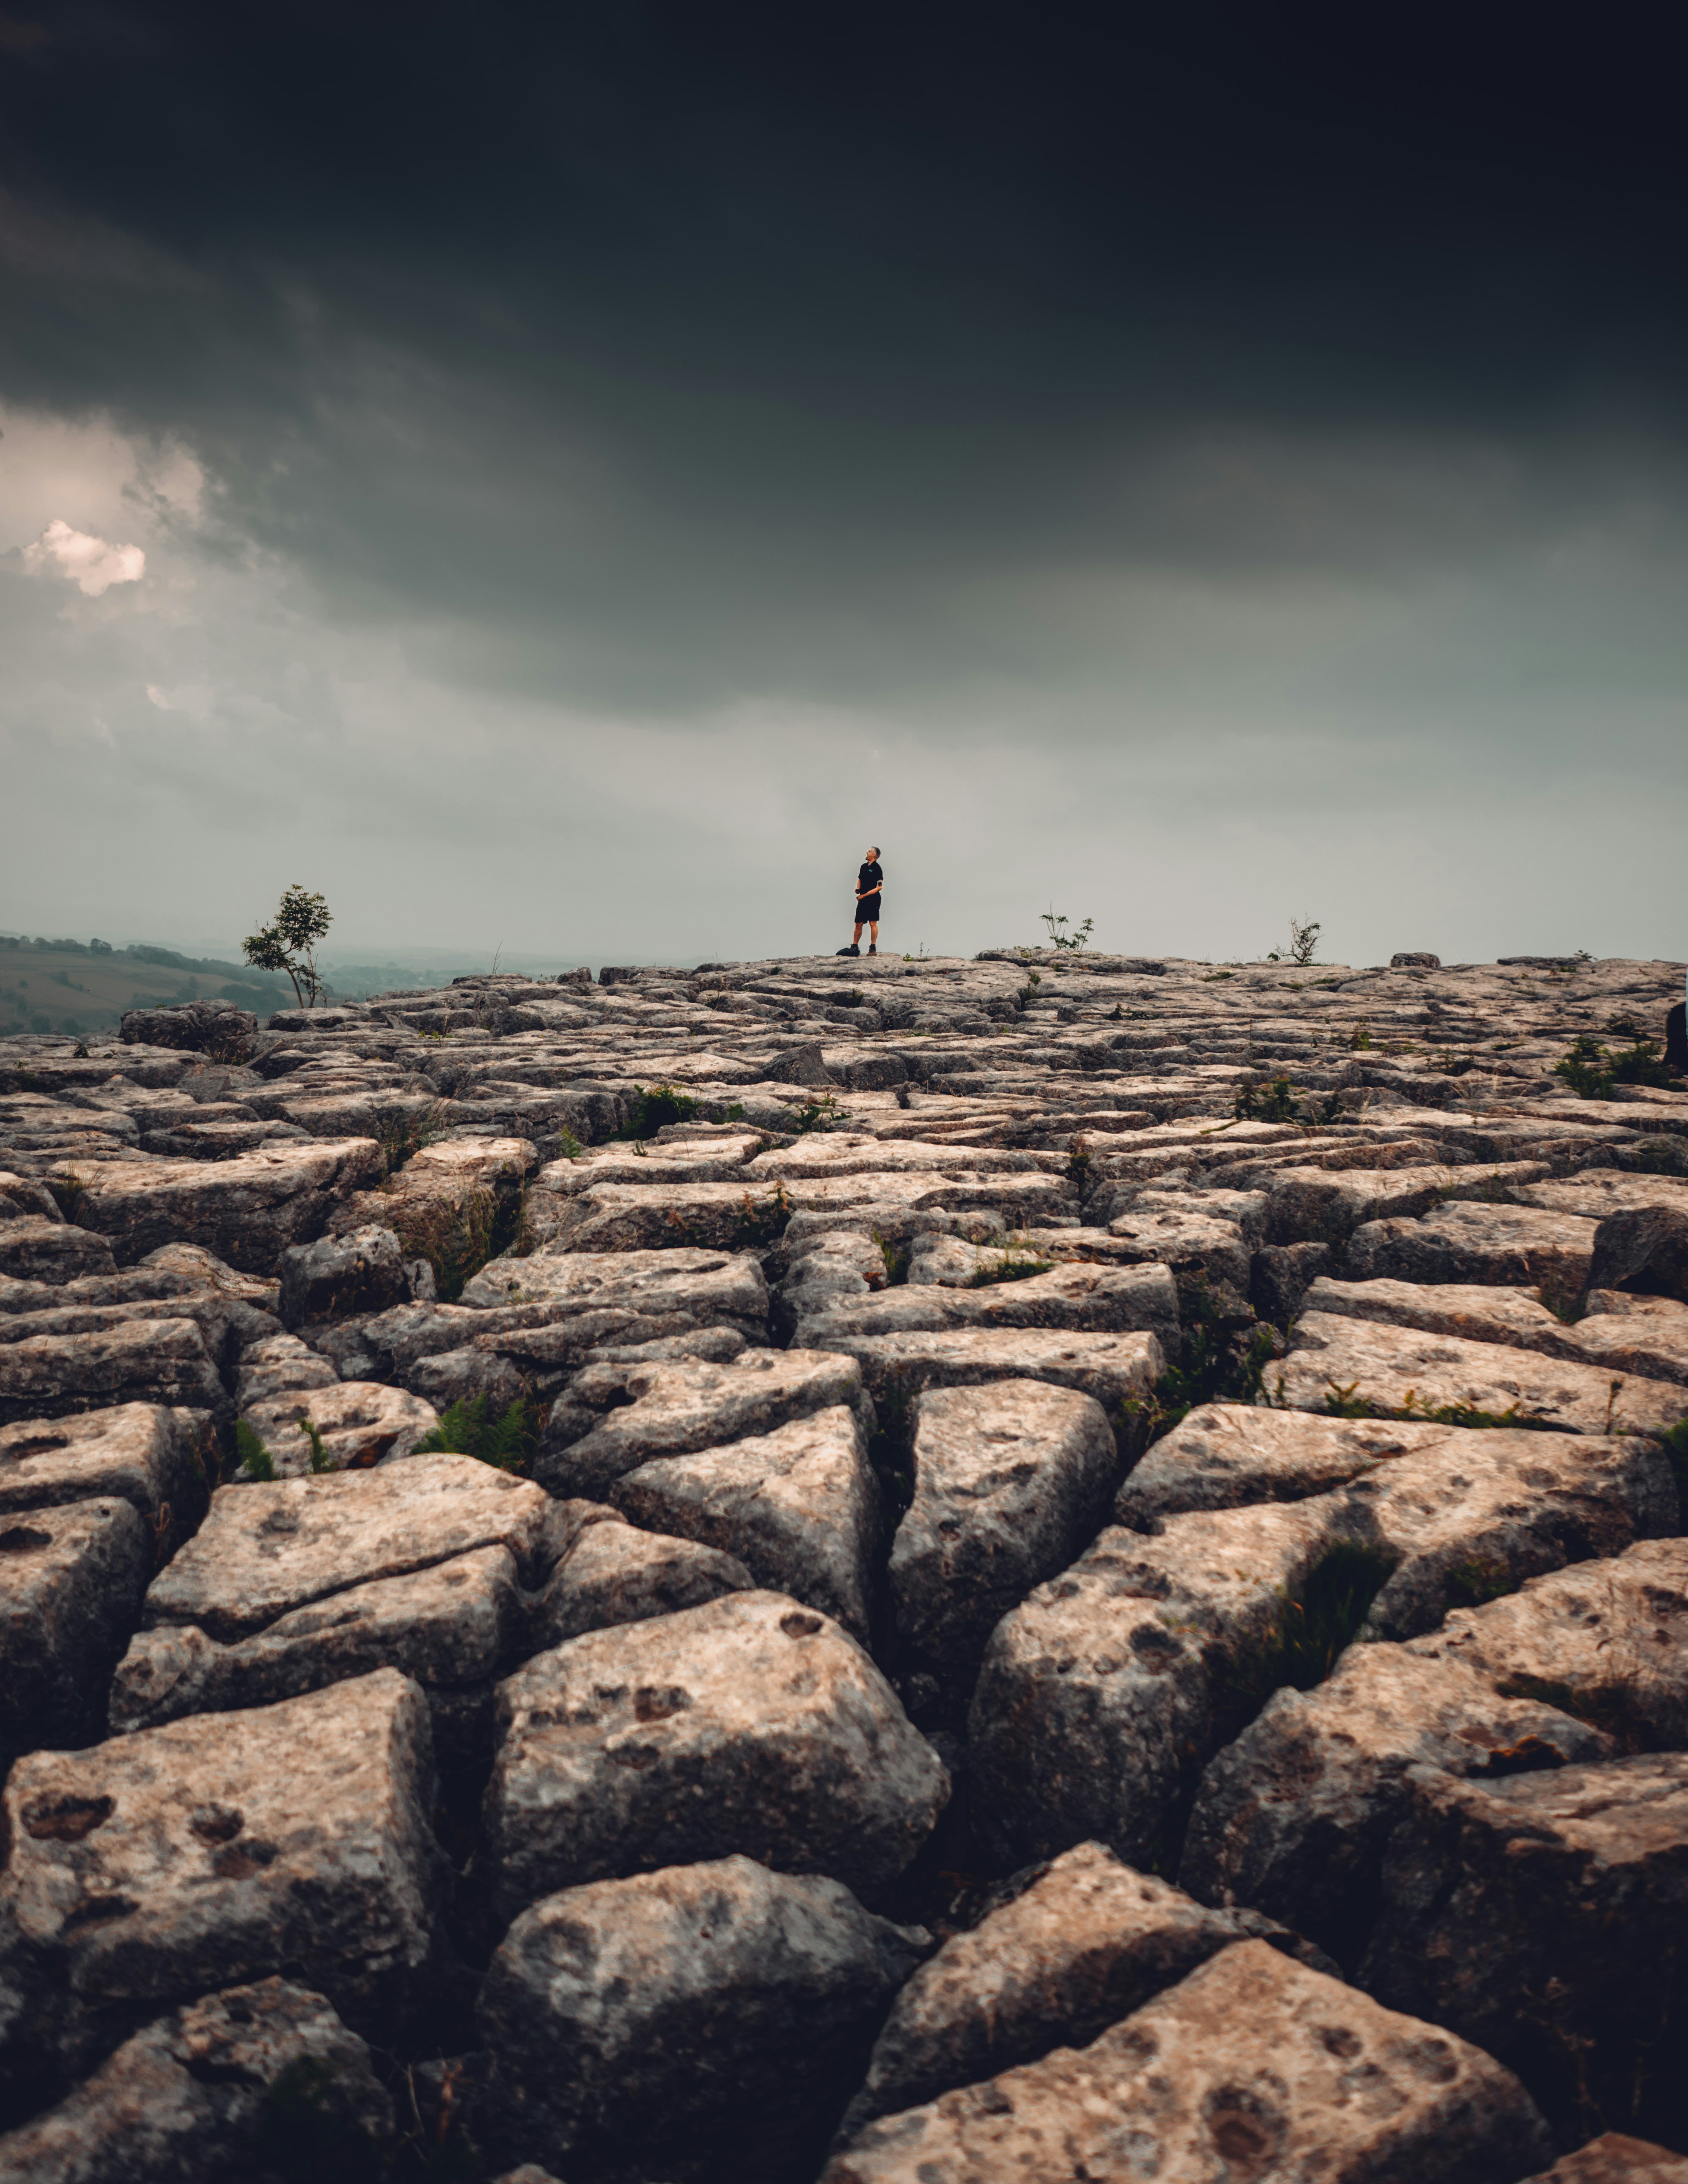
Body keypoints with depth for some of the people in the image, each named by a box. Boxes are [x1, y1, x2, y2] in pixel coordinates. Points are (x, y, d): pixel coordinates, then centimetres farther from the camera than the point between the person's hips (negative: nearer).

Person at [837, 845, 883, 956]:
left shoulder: (877, 869, -10)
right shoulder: (864, 866, 13)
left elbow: (879, 887, -15)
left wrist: (864, 895, -15)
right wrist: (858, 889, 6)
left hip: (873, 900, -7)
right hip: (862, 900, 7)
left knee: (873, 923, -6)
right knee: (859, 924, 8)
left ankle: (873, 948, -1)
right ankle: (854, 947, 14)